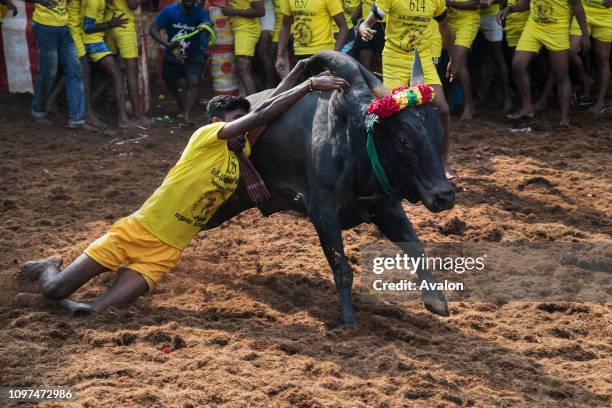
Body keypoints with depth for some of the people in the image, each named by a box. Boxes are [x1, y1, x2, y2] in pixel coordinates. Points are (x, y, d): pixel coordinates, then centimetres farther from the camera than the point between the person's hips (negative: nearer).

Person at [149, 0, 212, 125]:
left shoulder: (200, 13, -20)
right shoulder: (170, 11, -18)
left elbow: (208, 24, -41)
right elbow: (153, 30, -18)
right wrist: (167, 44, -36)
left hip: (193, 56, -2)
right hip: (172, 56, 2)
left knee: (194, 82, -24)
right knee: (170, 83, 19)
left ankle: (186, 116, -23)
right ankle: (180, 101, 52)